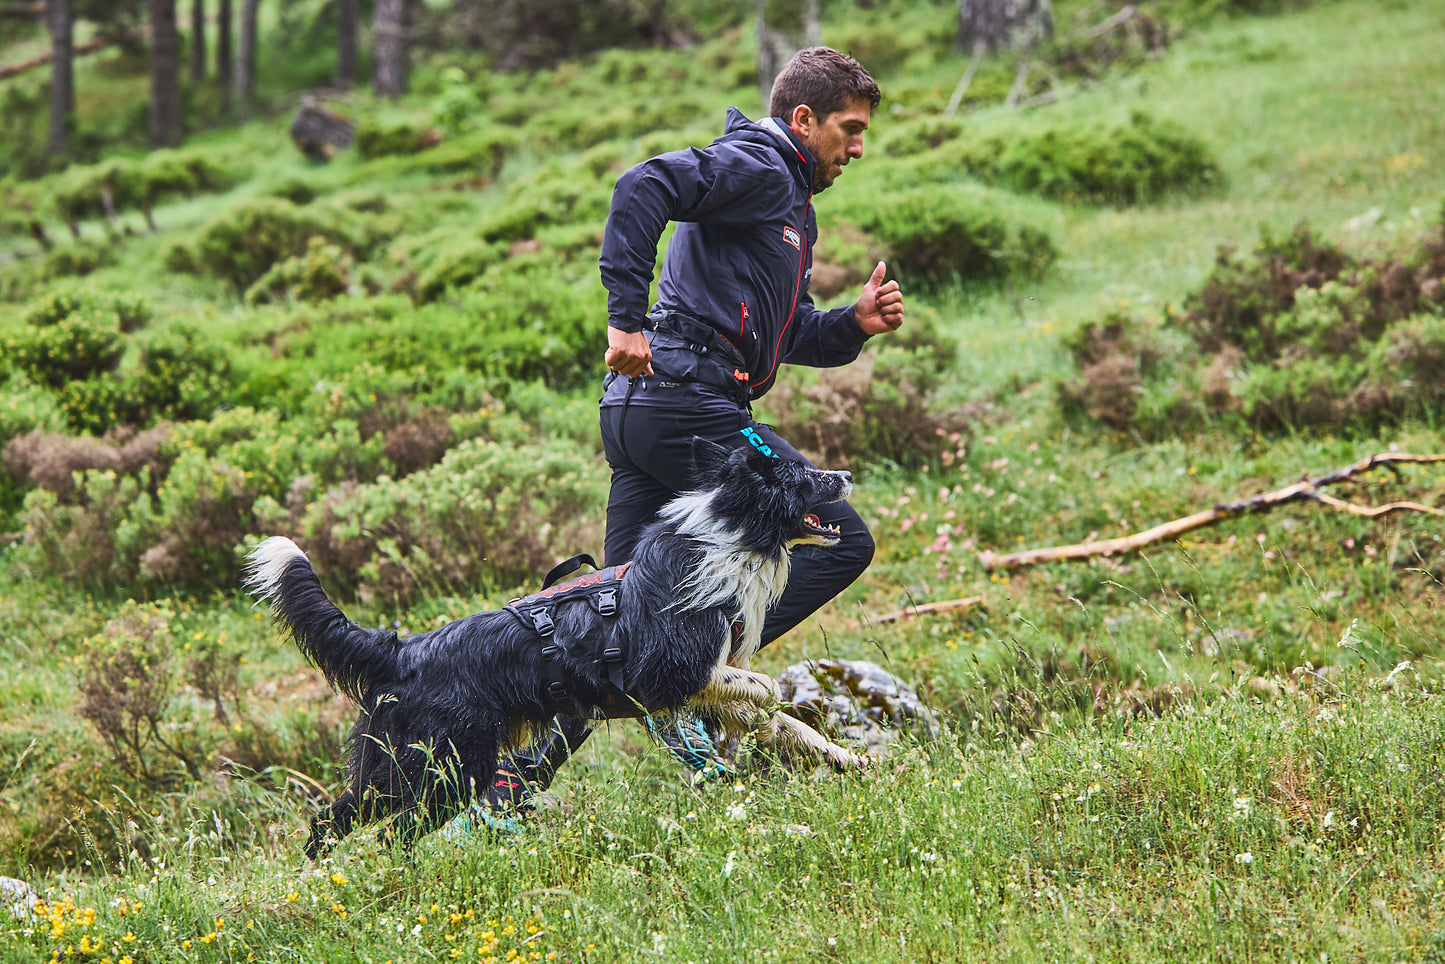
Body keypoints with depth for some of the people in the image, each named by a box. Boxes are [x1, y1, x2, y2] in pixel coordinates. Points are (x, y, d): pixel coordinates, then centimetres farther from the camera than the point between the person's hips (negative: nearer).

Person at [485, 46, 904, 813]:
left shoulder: (794, 205, 28)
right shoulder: (756, 166, -3)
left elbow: (786, 339, 29)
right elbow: (642, 189, -20)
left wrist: (854, 324, 10)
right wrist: (627, 320, -25)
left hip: (638, 407, 10)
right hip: (690, 404, -10)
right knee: (840, 541, -6)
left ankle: (514, 777, 7)